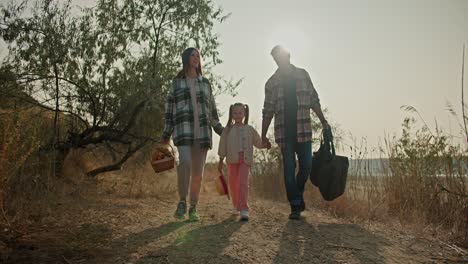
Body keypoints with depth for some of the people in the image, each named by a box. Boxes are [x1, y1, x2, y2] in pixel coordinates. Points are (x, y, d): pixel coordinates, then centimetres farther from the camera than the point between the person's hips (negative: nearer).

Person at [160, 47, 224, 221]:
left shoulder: (205, 83, 17)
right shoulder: (176, 82, 12)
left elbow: (211, 109, 19)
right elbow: (170, 108, 10)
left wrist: (220, 129, 11)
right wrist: (166, 134, 4)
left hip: (202, 132, 2)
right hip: (183, 130, -2)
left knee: (198, 171, -2)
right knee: (185, 163, -24)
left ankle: (193, 209, 7)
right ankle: (182, 202, -9)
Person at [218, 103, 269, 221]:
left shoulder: (250, 129, 8)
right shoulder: (228, 130, 7)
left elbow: (258, 142, 9)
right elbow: (223, 146, 8)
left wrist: (265, 144, -12)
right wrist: (221, 161, 6)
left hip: (245, 160, -2)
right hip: (232, 160, 2)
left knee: (243, 183, -15)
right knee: (233, 184, 9)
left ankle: (244, 210, -19)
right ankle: (236, 205, 32)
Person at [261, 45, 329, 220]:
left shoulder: (302, 74, 11)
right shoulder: (272, 83, 6)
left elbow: (314, 100, 13)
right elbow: (268, 111, 6)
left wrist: (323, 121, 7)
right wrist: (263, 136, 4)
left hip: (303, 130, 1)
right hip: (284, 132, -1)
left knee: (306, 166, 0)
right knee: (289, 169, -2)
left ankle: (298, 195, 27)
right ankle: (295, 207, 4)